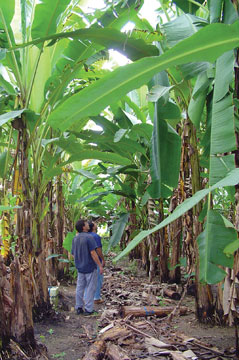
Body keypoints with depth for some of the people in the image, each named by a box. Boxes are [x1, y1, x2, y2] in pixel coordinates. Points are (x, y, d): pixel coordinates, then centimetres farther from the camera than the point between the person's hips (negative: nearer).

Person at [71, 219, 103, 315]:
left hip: (80, 267, 7)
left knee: (80, 287, 14)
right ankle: (88, 309, 6)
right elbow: (93, 253, -20)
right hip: (90, 267, -7)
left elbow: (73, 254, 11)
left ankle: (79, 308, 20)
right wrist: (100, 266, -14)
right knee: (90, 288, 3)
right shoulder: (88, 237, -18)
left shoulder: (75, 238, 5)